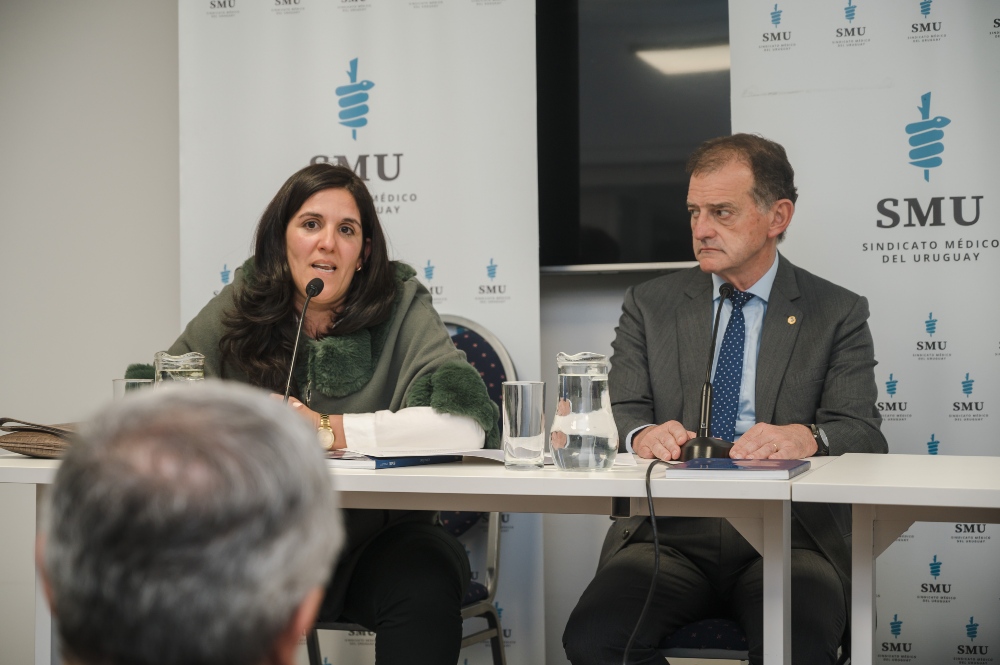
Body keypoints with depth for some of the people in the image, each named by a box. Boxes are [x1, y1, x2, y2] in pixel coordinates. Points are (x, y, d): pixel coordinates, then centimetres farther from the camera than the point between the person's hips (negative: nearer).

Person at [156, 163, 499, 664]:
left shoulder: (401, 308, -7)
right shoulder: (240, 308, 2)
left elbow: (467, 424, -23)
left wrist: (326, 430, -22)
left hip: (378, 536, -1)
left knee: (425, 582, -33)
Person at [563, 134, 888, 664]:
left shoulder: (838, 315, 10)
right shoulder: (648, 306, 16)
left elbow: (864, 435, 0)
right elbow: (621, 413, 7)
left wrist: (806, 437, -25)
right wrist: (642, 435, -19)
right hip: (669, 536, 2)